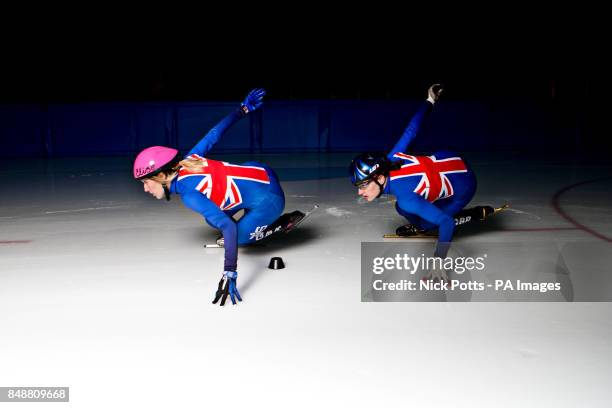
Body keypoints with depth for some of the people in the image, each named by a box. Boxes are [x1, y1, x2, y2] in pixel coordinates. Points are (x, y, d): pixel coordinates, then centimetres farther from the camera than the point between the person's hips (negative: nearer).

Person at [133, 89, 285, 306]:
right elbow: (215, 133, 5)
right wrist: (243, 109, 17)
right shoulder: (189, 159, -5)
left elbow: (228, 228, -33)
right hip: (259, 171, 8)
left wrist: (229, 274, -38)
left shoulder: (188, 195, -25)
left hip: (269, 199, -8)